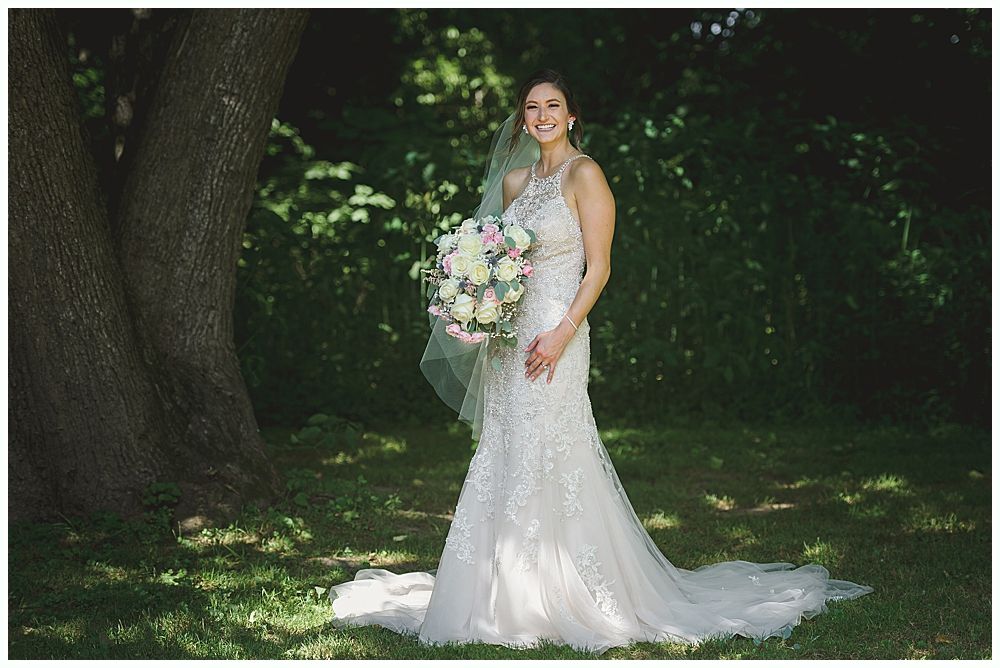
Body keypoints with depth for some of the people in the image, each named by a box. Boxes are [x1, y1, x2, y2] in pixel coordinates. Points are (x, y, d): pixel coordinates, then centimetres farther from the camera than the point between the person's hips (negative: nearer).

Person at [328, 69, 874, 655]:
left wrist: (562, 333, -19)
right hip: (511, 336, 8)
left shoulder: (583, 174, -6)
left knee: (544, 463, -6)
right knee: (505, 462, 8)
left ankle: (559, 597, 2)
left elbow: (598, 269, -10)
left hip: (555, 335, -7)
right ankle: (512, 591, 16)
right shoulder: (515, 179, 16)